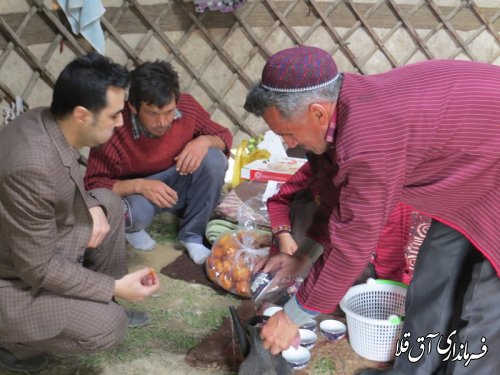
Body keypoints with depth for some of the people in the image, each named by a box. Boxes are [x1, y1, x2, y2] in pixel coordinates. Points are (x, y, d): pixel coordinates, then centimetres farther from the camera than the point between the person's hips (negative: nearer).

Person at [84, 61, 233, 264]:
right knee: (136, 212, -38)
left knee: (214, 159, -24)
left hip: (178, 184, 3)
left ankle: (192, 235, -7)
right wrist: (139, 185, -36)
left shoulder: (187, 107, -21)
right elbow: (93, 185, -21)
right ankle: (131, 227, 4)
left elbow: (224, 136, -4)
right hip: (133, 191, -3)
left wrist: (204, 141, -28)